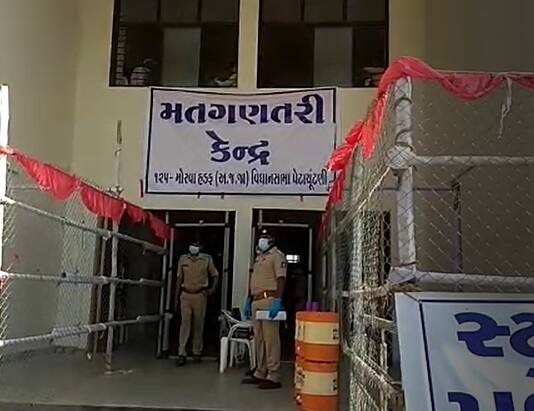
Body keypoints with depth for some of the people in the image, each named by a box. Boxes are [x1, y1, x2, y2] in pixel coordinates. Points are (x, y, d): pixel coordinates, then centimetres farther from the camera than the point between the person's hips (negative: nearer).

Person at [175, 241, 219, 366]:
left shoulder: (207, 259, 0)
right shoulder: (183, 259, 6)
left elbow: (215, 276, 8)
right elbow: (179, 279, 12)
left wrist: (212, 289, -7)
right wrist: (176, 297, 10)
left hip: (200, 295, -1)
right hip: (185, 295, 1)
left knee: (199, 324, 5)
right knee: (185, 323, -4)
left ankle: (197, 352, 17)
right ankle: (182, 354, -3)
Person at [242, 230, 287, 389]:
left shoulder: (277, 256, -4)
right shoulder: (259, 257, 23)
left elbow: (281, 279, -14)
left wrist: (277, 301, -24)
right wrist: (248, 301, 23)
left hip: (269, 300, -9)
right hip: (256, 301, 9)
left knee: (270, 339, -8)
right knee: (258, 339, 11)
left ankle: (273, 377, -6)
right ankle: (260, 373, 18)